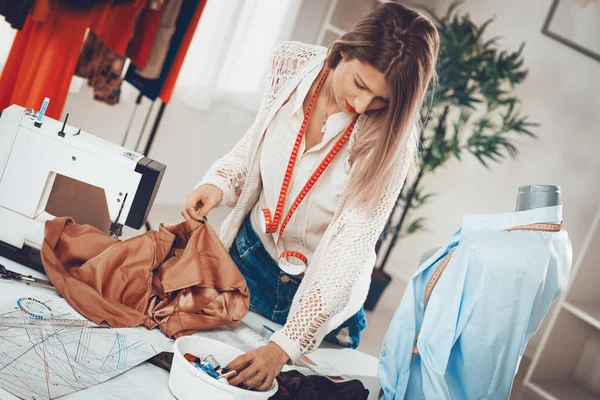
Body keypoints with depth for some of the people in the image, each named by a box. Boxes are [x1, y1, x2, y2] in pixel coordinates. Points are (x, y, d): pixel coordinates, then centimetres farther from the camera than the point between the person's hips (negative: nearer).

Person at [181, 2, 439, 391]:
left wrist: (286, 345, -35)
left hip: (319, 290, -3)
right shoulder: (293, 65, -17)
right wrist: (220, 184, -20)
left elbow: (349, 250, -30)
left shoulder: (389, 140, -28)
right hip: (250, 254, 4)